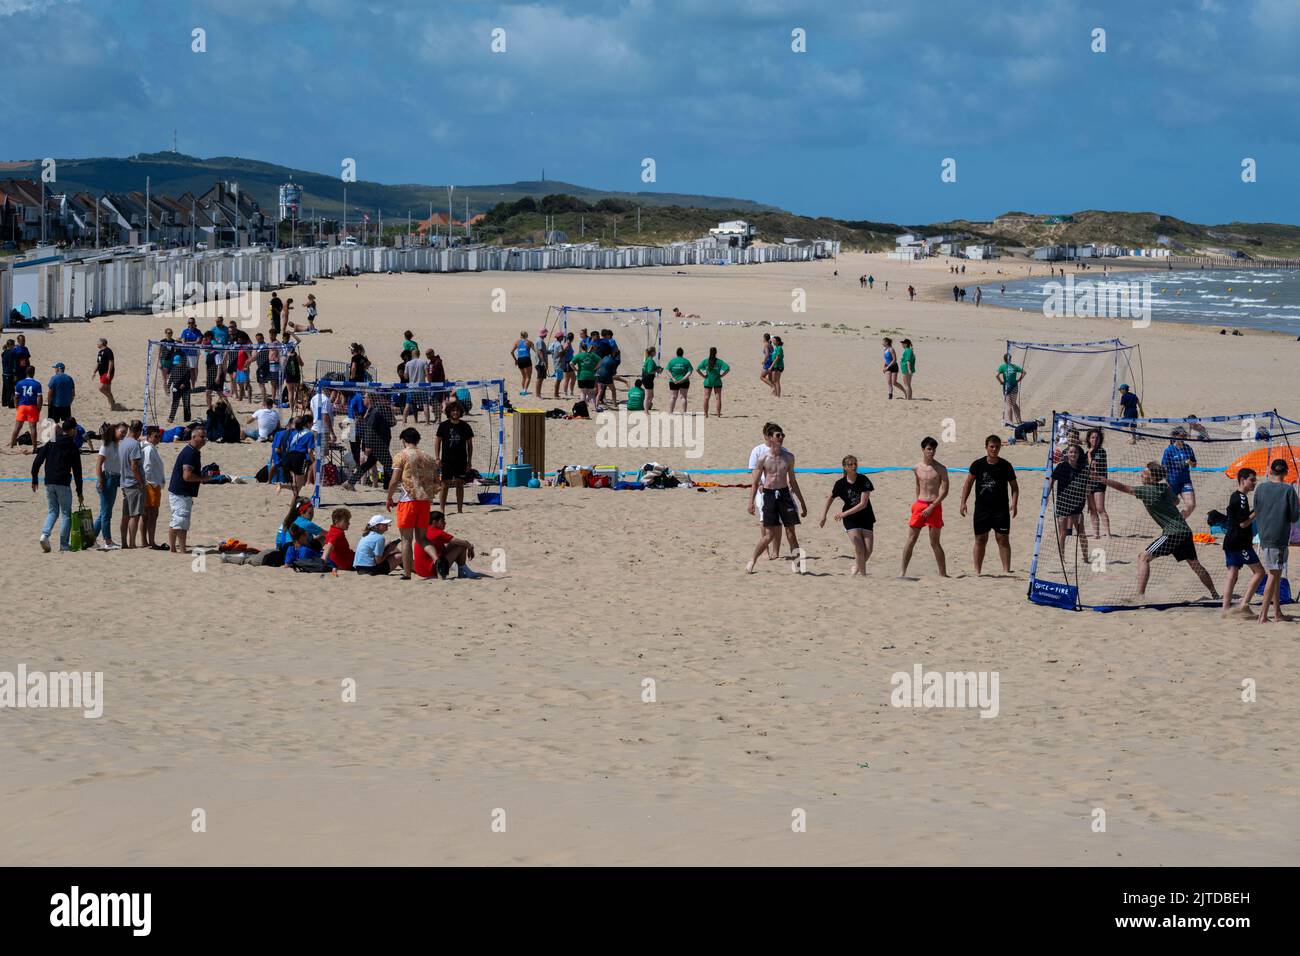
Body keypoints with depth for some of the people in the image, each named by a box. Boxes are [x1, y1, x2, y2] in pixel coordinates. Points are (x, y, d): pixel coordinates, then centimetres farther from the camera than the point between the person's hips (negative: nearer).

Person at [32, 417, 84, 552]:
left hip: (49, 483, 4)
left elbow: (37, 461, 3)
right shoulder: (72, 447, -4)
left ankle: (45, 534, -10)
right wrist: (79, 492, 0)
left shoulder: (50, 444, 9)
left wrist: (34, 479, 11)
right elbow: (77, 471, -4)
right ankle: (64, 544, 2)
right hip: (63, 484, -4)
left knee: (52, 511, 14)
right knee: (66, 513, 5)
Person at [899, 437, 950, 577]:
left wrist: (931, 507, -14)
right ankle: (903, 571, 5)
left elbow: (944, 491, -8)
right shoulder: (916, 468, 7)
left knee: (935, 542, -1)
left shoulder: (940, 469, -4)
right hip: (920, 505, 3)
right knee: (911, 540, 0)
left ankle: (943, 573, 6)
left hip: (934, 506, -3)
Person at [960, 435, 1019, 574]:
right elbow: (968, 483, 8)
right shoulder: (978, 464, 0)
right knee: (980, 540, 5)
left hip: (1001, 510, -1)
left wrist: (1014, 504, -7)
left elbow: (1014, 487, 6)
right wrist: (963, 502, 0)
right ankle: (977, 572, 12)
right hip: (981, 509, 1)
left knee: (1003, 539, -3)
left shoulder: (1006, 466, -1)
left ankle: (1007, 570, -1)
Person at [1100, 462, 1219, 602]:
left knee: (1144, 558, -7)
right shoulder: (1165, 488, 10)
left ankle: (1140, 596, -15)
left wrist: (1100, 479, -18)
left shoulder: (1148, 490, -14)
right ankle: (1215, 594, 32)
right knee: (1194, 564, 21)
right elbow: (1175, 501, 30)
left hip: (1173, 532, -9)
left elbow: (1123, 487, -18)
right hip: (1185, 531, 9)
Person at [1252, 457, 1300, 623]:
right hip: (1279, 539, -5)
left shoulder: (1261, 489, 5)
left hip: (1264, 538, 5)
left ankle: (1278, 612, 22)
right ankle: (1263, 615, -8)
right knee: (1274, 575, -4)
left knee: (1275, 575, 15)